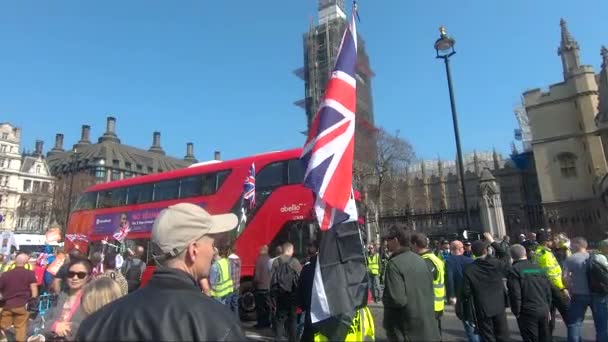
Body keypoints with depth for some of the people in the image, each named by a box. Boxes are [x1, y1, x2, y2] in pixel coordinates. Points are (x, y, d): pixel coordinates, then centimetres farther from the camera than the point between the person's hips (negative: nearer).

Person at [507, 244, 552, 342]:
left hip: (527, 312, -6)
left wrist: (516, 312, -4)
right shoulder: (537, 268, 8)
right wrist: (547, 308, 20)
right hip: (543, 310, 7)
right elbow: (548, 289, 12)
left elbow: (515, 294, -17)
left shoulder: (514, 270, -13)